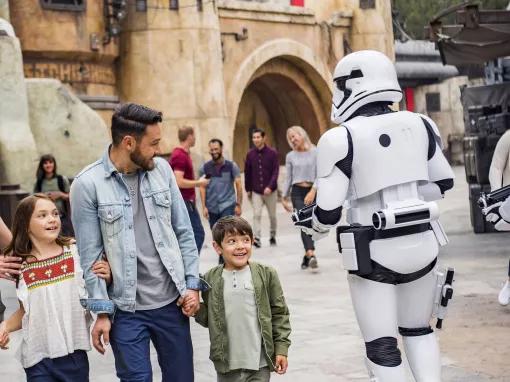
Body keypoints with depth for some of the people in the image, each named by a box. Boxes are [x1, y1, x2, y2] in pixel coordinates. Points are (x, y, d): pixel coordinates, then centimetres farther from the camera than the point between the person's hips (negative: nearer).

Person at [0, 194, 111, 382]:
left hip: (74, 354, 0)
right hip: (38, 358, 0)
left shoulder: (76, 252, -2)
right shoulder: (20, 267, 0)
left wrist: (106, 279, -12)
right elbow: (25, 311, 12)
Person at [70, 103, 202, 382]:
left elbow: (183, 231, 8)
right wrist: (101, 311, -9)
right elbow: (90, 255, -8)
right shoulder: (88, 184, -10)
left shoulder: (161, 169, 2)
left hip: (171, 302, 4)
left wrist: (192, 284, 3)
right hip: (126, 310, -4)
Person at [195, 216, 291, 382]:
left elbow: (279, 313, 2)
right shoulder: (211, 279, 1)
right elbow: (209, 318, 9)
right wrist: (196, 309, -10)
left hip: (260, 362, -2)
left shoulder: (266, 275, -3)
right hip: (227, 363, 2)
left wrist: (281, 349, -2)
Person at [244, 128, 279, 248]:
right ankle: (256, 238, -16)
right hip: (256, 192, 1)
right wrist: (248, 189, 8)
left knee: (272, 215, 12)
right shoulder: (250, 154, 0)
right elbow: (247, 173, 6)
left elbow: (275, 171, -11)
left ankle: (272, 237, 29)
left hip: (270, 191, -1)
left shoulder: (272, 153, -7)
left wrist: (270, 187, -22)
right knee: (256, 215, -11)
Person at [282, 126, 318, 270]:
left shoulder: (315, 153, -1)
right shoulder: (290, 156, 9)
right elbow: (288, 178, 13)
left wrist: (313, 192, -17)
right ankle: (311, 255, -28)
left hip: (312, 191, -1)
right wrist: (284, 198, 12)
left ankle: (307, 255, 13)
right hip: (297, 192, 1)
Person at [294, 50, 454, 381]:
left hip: (374, 253, -4)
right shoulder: (419, 125, 4)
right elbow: (443, 183, 15)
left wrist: (312, 227, 13)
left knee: (382, 346, 5)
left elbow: (329, 212, -9)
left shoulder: (341, 138, -10)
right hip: (422, 242, 5)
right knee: (418, 329, 23)